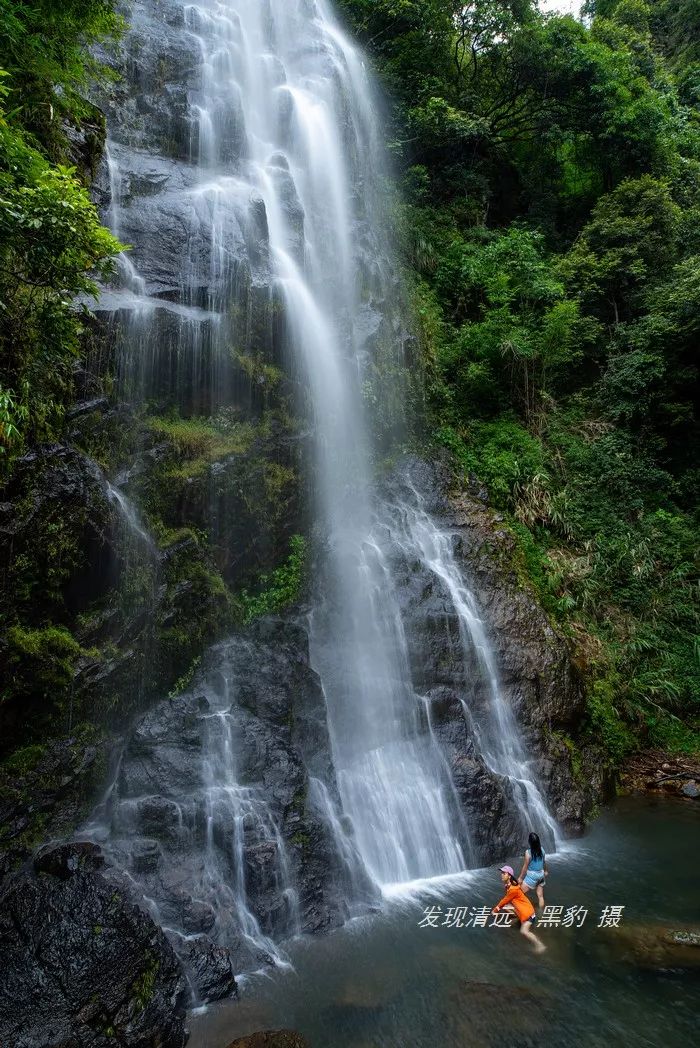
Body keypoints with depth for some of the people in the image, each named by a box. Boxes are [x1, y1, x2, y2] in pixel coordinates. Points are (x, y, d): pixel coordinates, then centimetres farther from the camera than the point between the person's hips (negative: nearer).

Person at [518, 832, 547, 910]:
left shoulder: (528, 852, -22)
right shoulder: (541, 849, -4)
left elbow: (525, 866, -15)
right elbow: (544, 862, 12)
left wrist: (520, 878, -5)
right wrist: (545, 871, 30)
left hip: (532, 875, -6)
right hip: (541, 874, 6)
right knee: (540, 896, 16)